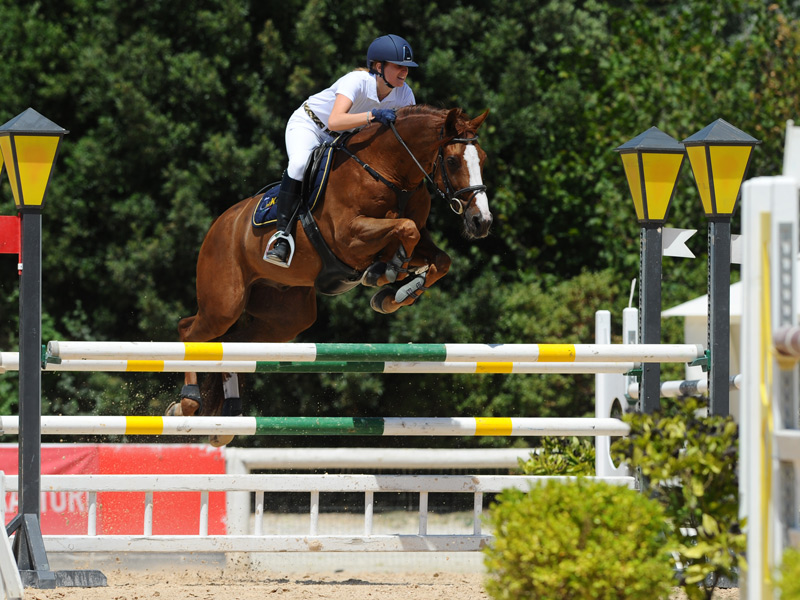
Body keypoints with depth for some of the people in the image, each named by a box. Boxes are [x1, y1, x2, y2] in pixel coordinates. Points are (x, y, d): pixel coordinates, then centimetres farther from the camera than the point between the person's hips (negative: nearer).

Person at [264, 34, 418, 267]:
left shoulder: (404, 94, -15)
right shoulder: (357, 81, -34)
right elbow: (335, 121, -48)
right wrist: (373, 115, -57)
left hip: (343, 139, 6)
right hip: (308, 124, -6)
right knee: (299, 163, -35)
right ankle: (283, 234, -31)